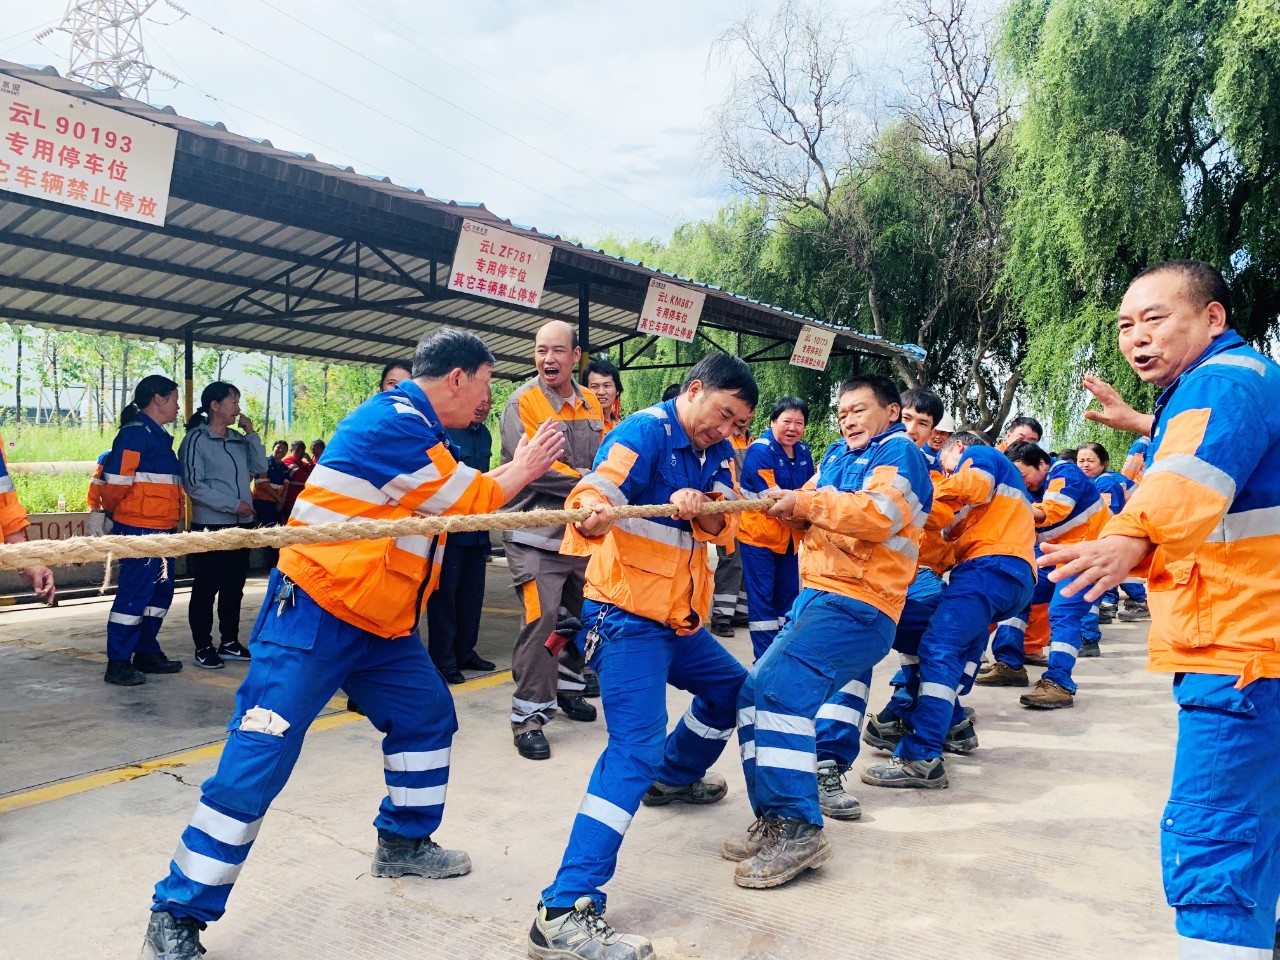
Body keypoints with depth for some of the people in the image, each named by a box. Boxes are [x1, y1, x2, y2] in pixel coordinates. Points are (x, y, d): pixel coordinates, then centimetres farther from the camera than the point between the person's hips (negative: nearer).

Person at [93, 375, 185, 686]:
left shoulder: (158, 436, 17)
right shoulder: (136, 433, -14)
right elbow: (116, 480, -19)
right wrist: (115, 511, -2)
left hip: (160, 529, 10)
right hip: (140, 529, -10)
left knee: (161, 592, 15)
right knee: (134, 595, -6)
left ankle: (147, 653, 26)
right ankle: (118, 664, 1)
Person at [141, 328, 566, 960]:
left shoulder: (417, 429, 12)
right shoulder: (393, 422, -19)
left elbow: (459, 499, 18)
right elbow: (471, 503, -12)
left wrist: (515, 468, 13)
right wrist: (522, 470, 3)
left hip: (379, 623, 10)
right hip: (314, 618, -10)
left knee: (427, 716, 17)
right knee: (256, 763, -8)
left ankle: (403, 842, 36)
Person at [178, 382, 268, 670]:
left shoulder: (238, 438, 10)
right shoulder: (196, 440, -8)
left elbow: (260, 467, 7)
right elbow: (193, 485, -13)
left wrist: (251, 433, 1)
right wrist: (233, 504, -16)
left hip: (241, 525, 6)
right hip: (210, 526, -6)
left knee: (234, 587, 13)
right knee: (206, 588, 1)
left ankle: (229, 642, 24)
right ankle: (203, 647, 10)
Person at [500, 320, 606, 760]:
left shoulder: (592, 404, 9)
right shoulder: (522, 402, -9)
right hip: (536, 533, -6)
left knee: (583, 615, 18)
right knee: (540, 619, -14)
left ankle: (568, 687, 40)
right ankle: (528, 716, -2)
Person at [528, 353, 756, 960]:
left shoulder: (718, 452, 10)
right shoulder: (644, 432, -15)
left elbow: (724, 527, -1)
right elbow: (594, 492, -30)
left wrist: (700, 510, -24)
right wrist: (591, 515, -54)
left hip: (678, 618, 9)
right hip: (626, 614, -9)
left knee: (731, 687, 26)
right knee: (638, 744, -20)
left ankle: (675, 776, 52)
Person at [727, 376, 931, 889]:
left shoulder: (899, 452, -1)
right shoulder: (838, 458, 24)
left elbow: (879, 514, -18)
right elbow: (812, 504, 13)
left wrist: (807, 504, -19)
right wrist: (789, 501, -10)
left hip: (858, 605, -9)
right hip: (815, 597, 9)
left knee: (780, 691, -24)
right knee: (754, 694, 2)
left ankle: (798, 829, -18)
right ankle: (772, 820, 9)